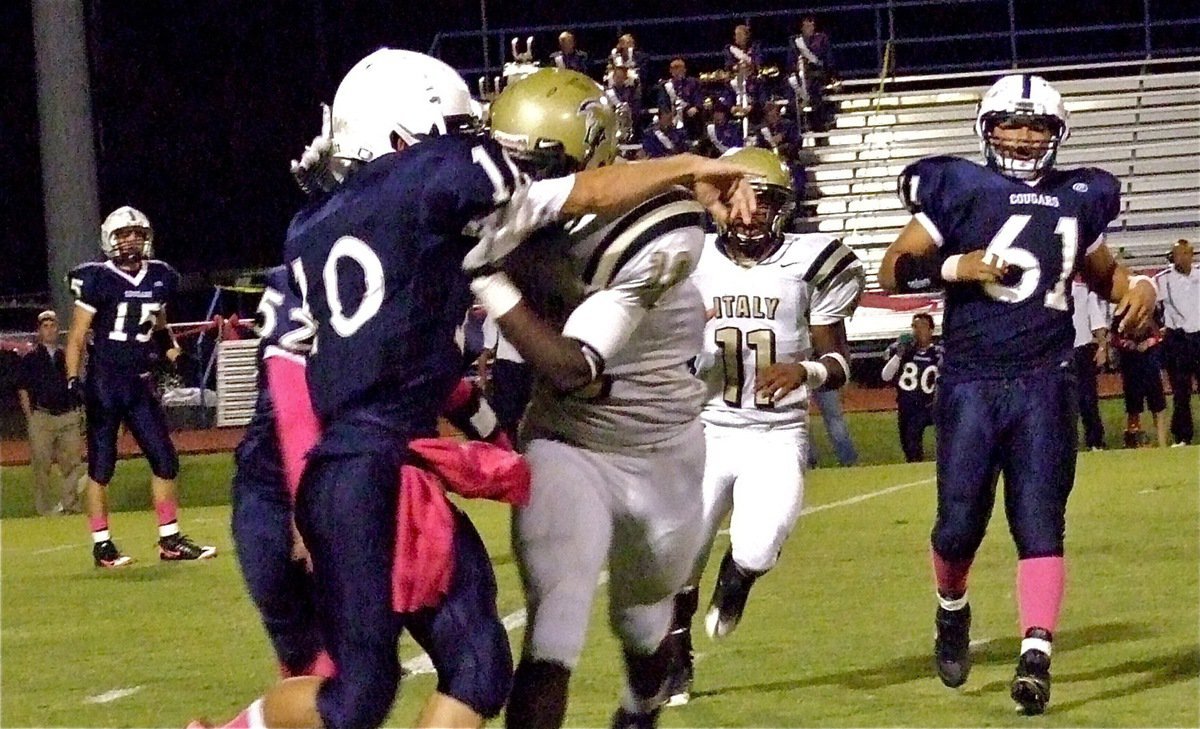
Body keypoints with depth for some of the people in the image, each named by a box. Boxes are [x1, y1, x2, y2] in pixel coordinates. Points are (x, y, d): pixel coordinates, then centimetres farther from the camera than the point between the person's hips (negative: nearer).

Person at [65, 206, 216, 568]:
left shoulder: (159, 279, 6)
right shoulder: (98, 280, -10)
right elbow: (77, 335, -7)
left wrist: (168, 342, 2)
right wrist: (73, 380, -17)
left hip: (139, 385, 5)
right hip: (104, 384, -5)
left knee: (165, 459, 3)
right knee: (101, 466, 1)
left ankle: (170, 540, 11)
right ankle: (101, 545, 7)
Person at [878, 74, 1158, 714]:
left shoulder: (1079, 198, 10)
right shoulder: (958, 189, -2)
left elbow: (1102, 271, 27)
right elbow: (893, 271, -2)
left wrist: (1139, 287, 5)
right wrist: (959, 266, -18)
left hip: (1044, 385, 2)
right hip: (970, 384, -2)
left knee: (1040, 521, -7)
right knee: (960, 523, 3)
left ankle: (1035, 657, -13)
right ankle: (952, 614, 33)